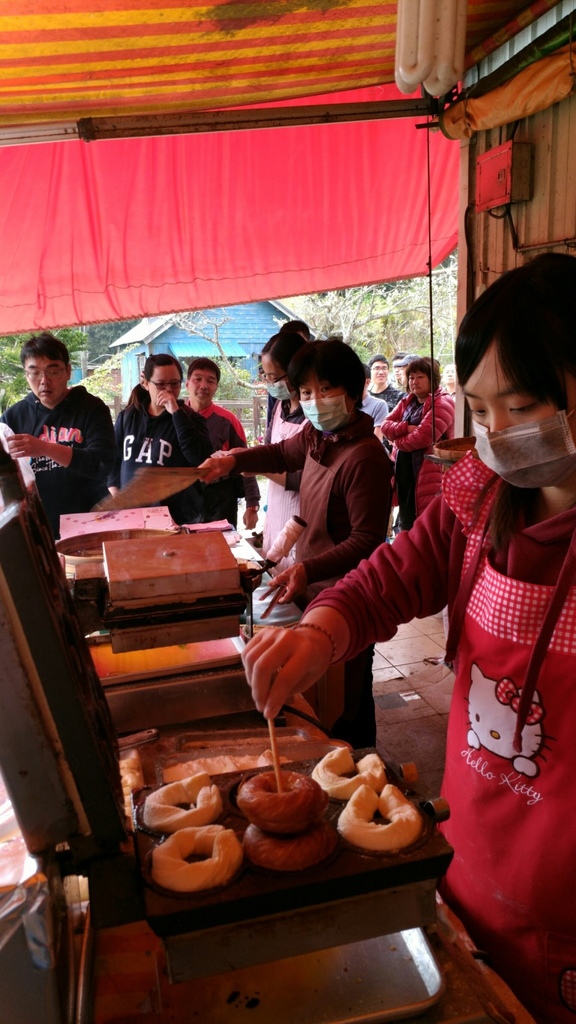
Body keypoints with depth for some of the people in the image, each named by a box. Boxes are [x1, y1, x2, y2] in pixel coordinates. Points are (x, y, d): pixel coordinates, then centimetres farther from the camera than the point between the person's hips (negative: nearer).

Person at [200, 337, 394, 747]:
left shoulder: (364, 457, -24)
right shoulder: (317, 436, 4)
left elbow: (367, 541, -25)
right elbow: (283, 453, 27)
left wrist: (309, 570, -35)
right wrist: (233, 461, 11)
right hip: (313, 589, 9)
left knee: (346, 712, 8)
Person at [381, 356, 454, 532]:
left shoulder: (442, 403, -10)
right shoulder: (406, 402, 17)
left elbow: (423, 437, -21)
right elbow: (385, 426, 7)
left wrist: (398, 439, -3)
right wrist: (406, 428, -13)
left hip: (428, 474, -8)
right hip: (404, 472, 8)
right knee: (406, 525, 18)